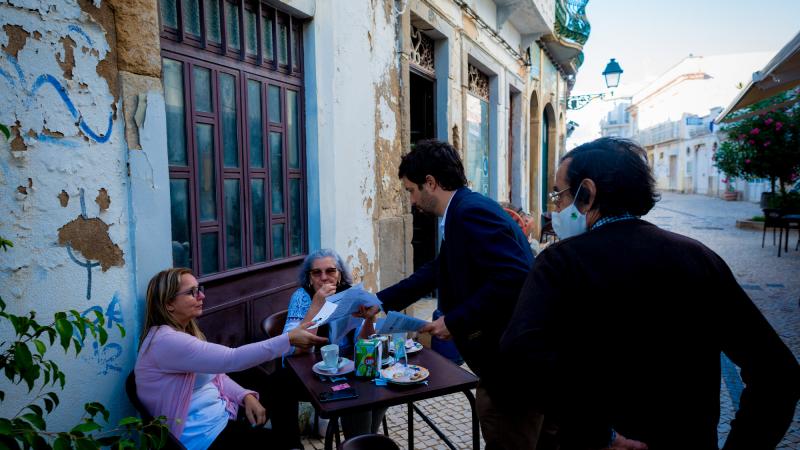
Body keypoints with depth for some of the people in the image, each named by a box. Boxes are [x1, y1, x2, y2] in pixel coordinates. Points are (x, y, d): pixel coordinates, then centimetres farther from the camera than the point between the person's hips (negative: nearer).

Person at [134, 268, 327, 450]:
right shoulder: (165, 340, -22)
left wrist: (246, 396, -7)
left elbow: (216, 373, 11)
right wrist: (289, 339, -29)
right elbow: (231, 360, -29)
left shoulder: (186, 332, 9)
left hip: (222, 416, 9)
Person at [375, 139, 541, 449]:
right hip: (502, 355, 10)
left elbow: (513, 278, -31)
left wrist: (455, 321, -21)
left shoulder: (471, 212, -21)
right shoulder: (465, 211, 11)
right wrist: (380, 302, 24)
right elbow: (437, 272, 20)